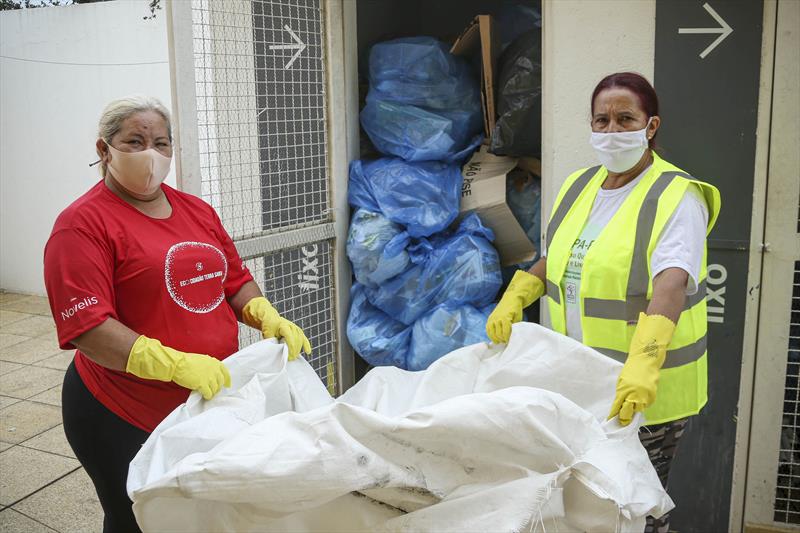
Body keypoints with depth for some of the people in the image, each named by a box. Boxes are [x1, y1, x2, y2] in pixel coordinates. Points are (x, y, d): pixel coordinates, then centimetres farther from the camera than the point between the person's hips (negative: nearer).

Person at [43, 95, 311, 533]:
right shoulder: (84, 223, -12)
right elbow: (85, 326, -22)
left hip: (213, 400, 6)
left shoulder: (196, 210, 9)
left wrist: (268, 317, -7)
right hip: (125, 419, -6)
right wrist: (177, 364, -32)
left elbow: (236, 280, 14)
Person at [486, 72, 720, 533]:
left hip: (649, 390, -6)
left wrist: (644, 365, -43)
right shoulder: (580, 186, 7)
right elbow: (553, 258, 16)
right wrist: (513, 300, -1)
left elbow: (670, 286, -29)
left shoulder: (676, 198, -14)